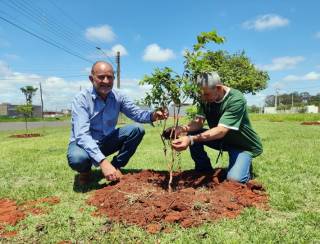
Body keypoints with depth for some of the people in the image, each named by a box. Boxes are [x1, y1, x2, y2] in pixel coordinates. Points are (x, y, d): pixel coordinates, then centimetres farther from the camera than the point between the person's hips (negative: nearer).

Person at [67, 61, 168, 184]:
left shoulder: (118, 97, -7)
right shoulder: (81, 99, -22)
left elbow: (136, 113, -5)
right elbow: (82, 135, -32)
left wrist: (153, 115, -30)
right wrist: (103, 161, -43)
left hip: (106, 141, 4)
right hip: (84, 143, -4)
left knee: (136, 130, -14)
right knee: (77, 158, -37)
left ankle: (116, 166, 1)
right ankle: (85, 171, 2)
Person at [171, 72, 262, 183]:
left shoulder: (236, 100, -29)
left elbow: (221, 131, -38)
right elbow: (199, 122, -13)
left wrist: (191, 140, -49)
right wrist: (183, 128, -36)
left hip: (243, 145, -5)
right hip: (223, 140, 6)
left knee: (234, 179, -26)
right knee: (192, 134, -15)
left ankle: (245, 166, 10)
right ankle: (205, 171, 3)